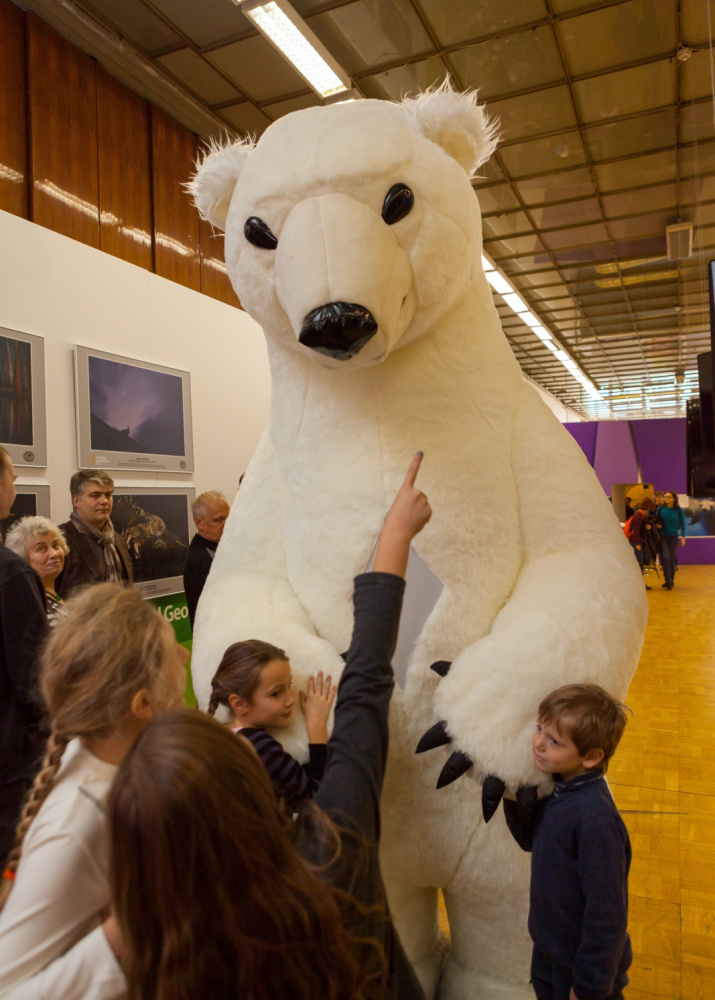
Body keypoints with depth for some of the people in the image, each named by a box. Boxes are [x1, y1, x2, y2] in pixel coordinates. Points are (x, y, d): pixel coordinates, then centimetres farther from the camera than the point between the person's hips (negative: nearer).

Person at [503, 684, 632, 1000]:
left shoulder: (597, 819, -33)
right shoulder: (556, 787, -10)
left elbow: (606, 912, -26)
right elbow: (529, 839, 5)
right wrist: (519, 791, -13)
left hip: (582, 965, -7)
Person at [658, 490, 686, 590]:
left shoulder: (678, 510, -3)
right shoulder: (661, 509, -1)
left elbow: (682, 524, 4)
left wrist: (683, 537, 1)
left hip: (673, 537, 0)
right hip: (663, 537, 0)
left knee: (672, 558, 7)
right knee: (665, 558, -10)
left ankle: (671, 580, 20)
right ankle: (668, 581, -7)